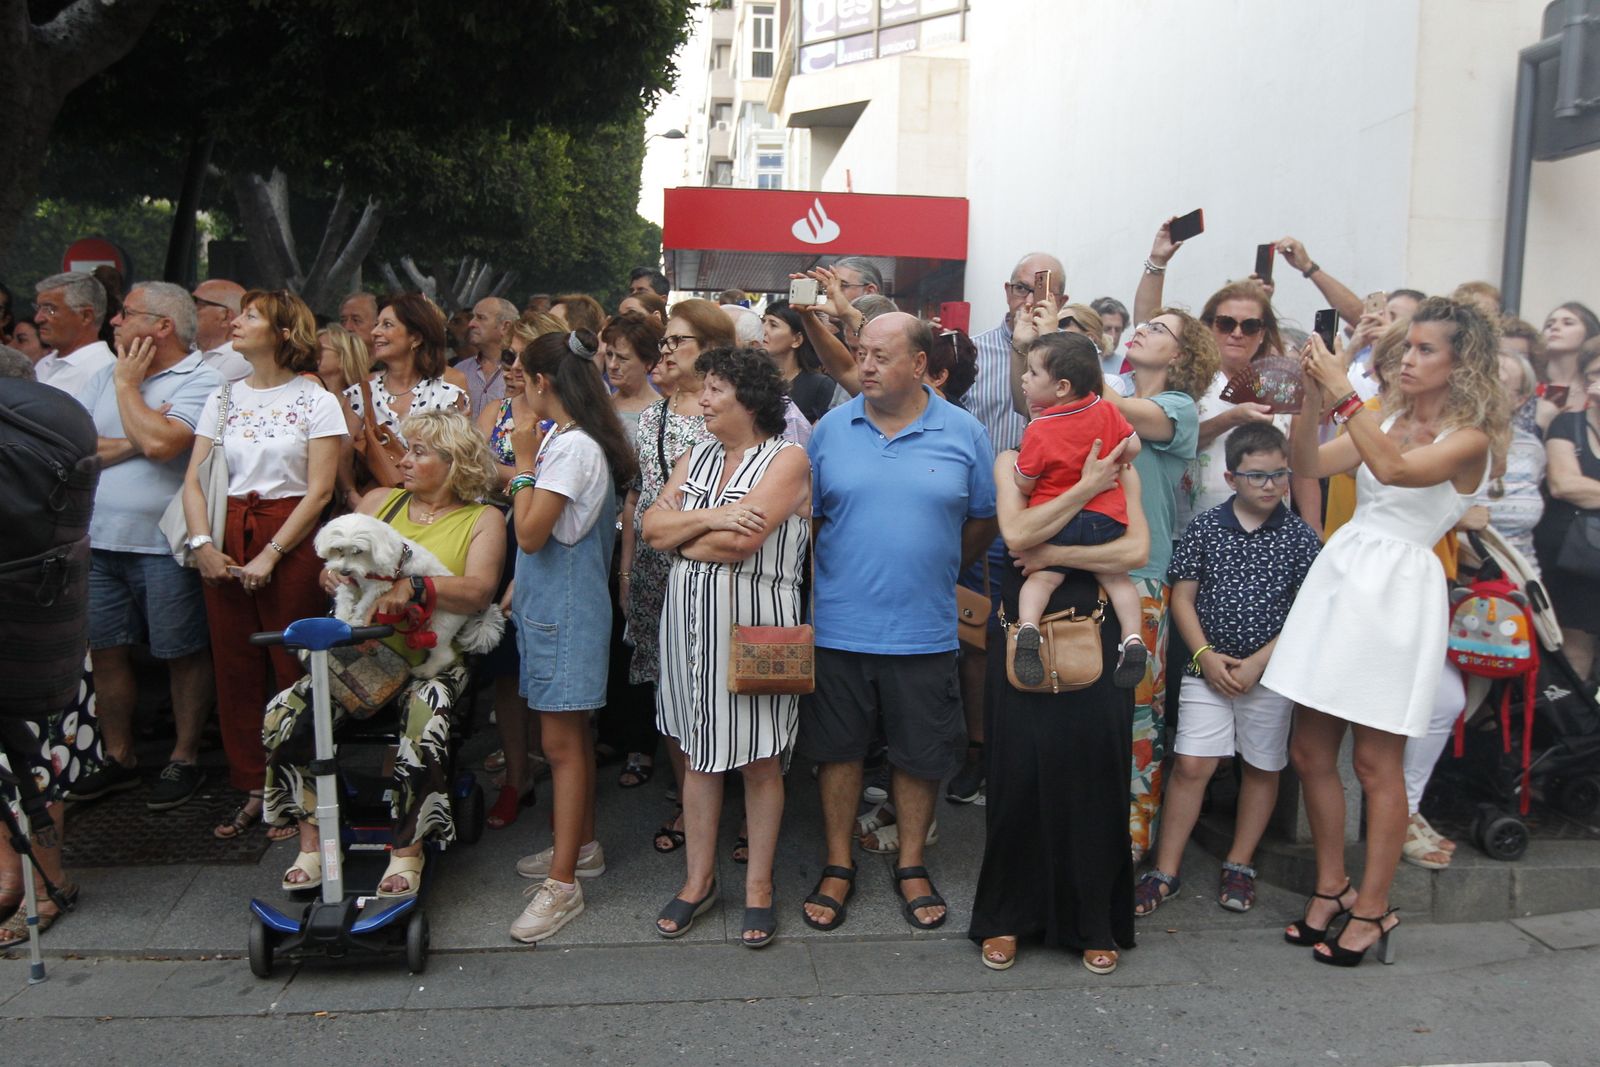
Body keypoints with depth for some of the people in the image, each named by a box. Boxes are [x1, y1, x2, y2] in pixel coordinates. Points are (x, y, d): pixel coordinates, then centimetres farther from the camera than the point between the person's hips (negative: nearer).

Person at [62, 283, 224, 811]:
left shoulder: (202, 382, -8)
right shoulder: (105, 376, 13)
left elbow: (159, 444, -23)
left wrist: (128, 385, -8)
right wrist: (131, 442, -12)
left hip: (163, 545, -6)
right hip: (100, 541, 7)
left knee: (183, 653, 4)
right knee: (107, 651, 12)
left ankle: (184, 759, 18)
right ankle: (118, 758, 26)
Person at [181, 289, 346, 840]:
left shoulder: (316, 400, -1)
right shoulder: (224, 398, 12)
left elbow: (320, 490, -7)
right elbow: (194, 479, 8)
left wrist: (270, 555, -12)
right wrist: (202, 542, -7)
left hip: (292, 543, -5)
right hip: (229, 541, 5)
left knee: (295, 671, -2)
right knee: (234, 671, 6)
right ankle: (254, 790, 18)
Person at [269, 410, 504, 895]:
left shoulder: (482, 520, 3)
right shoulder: (379, 501, 16)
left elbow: (478, 591, -14)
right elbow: (336, 564, 13)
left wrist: (412, 587, -30)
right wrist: (333, 575, -13)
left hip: (433, 657, -4)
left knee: (424, 728, -33)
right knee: (285, 714, -18)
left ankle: (407, 852, -12)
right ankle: (311, 842, -4)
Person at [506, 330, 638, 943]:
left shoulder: (572, 446, -19)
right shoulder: (563, 439, 11)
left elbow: (530, 533, -20)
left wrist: (524, 462, -12)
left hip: (564, 606, -10)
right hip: (548, 600, 10)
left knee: (562, 741, -6)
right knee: (570, 733, 18)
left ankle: (562, 884, 1)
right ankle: (580, 846, 31)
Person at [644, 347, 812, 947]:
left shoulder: (787, 459, -7)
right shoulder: (695, 459, 13)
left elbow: (739, 541, -19)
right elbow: (652, 528, 2)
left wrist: (680, 533, -3)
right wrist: (709, 518, -14)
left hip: (754, 623, -5)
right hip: (690, 620, 6)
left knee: (759, 760, 5)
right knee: (697, 753, 12)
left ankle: (758, 885, 20)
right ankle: (699, 879, 26)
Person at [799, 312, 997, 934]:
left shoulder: (964, 433, -2)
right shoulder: (831, 429, 0)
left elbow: (983, 520, 8)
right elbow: (806, 517, 7)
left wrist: (934, 572, 10)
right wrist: (834, 575, 0)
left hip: (924, 631, 0)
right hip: (838, 626, 1)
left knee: (920, 754, 12)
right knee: (839, 749, 11)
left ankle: (911, 866, 31)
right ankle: (838, 866, 28)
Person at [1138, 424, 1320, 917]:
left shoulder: (1300, 537, -2)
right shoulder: (1204, 527, -1)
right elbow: (1182, 596, 1)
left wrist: (1258, 663, -12)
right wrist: (1205, 655, -10)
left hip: (1271, 672, 1)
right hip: (1207, 668, -1)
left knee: (1261, 767, 11)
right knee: (1191, 764, -4)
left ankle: (1239, 864, 28)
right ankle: (1165, 871, 5)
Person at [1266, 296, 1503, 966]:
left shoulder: (1469, 437, -4)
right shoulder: (1387, 419, 13)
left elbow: (1395, 470, -22)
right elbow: (1307, 464, 3)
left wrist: (1343, 392, -22)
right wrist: (1313, 399, -10)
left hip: (1398, 586, -6)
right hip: (1339, 571, 6)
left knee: (1377, 764, 1)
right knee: (1309, 752, 8)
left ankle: (1372, 910, 16)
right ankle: (1332, 887, 24)